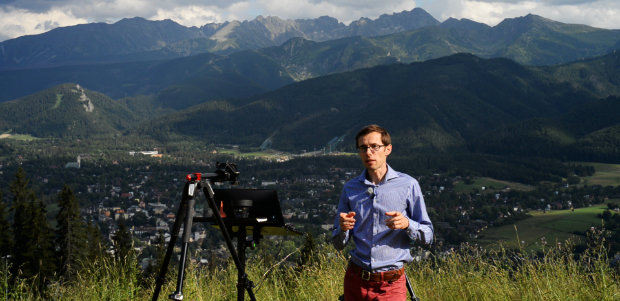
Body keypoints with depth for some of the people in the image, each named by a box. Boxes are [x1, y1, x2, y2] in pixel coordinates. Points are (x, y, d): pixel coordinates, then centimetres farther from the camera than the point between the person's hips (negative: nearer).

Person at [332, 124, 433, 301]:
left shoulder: (408, 185, -2)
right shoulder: (350, 189, 6)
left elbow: (427, 236, 0)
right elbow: (339, 244, 9)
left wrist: (407, 224, -20)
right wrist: (343, 228, -13)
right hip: (356, 280, 3)